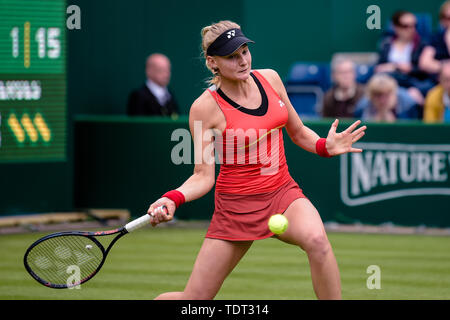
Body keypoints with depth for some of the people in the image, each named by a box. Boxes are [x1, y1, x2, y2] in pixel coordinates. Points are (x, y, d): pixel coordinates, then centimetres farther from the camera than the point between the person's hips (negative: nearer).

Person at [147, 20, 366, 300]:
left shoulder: (270, 78, 1)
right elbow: (203, 176, -9)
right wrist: (173, 199, -28)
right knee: (194, 301, -1)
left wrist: (325, 146, -6)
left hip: (283, 193, 3)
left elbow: (298, 132, 15)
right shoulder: (205, 107, -12)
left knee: (317, 240, -33)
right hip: (236, 203, -3)